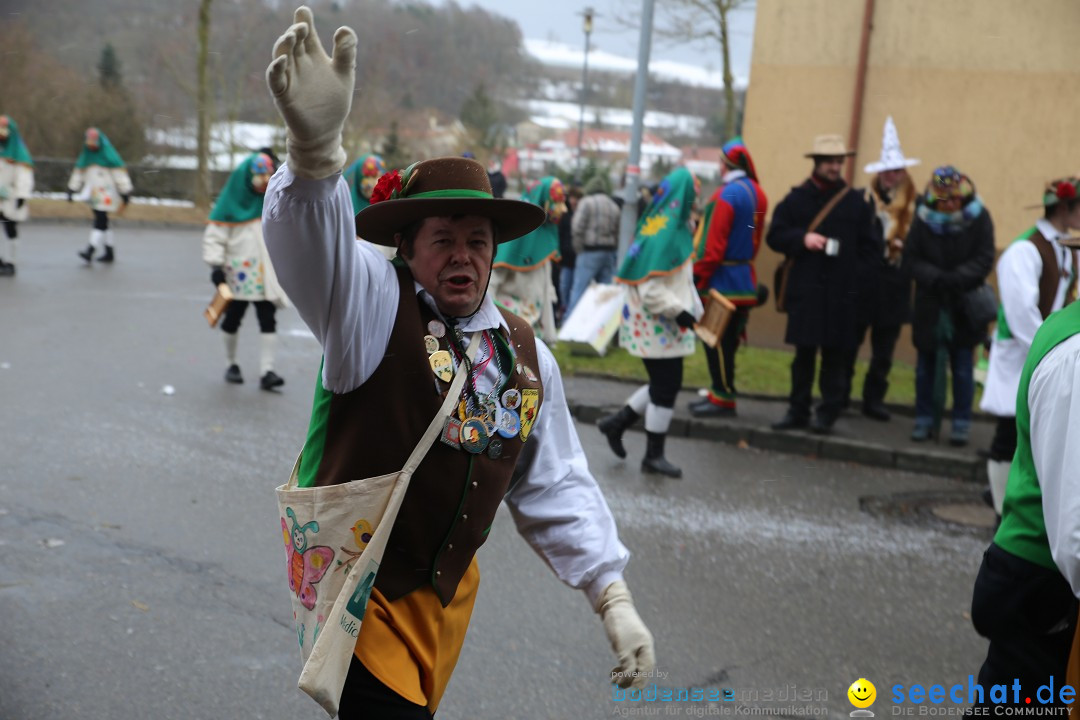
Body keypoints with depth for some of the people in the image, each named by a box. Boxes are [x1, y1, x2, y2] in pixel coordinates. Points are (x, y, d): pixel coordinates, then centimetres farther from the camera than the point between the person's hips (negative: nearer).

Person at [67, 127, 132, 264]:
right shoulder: (86, 157, 12)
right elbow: (78, 173, 19)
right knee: (102, 223, 11)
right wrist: (71, 190, 15)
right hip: (94, 196, 7)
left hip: (106, 195, -7)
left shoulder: (109, 157, -9)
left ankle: (90, 251, -23)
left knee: (100, 222, -14)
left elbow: (120, 174, -9)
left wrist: (125, 194, -12)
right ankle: (109, 252, 18)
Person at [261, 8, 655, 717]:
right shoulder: (373, 302, -13)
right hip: (356, 582, -5)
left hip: (448, 591, 6)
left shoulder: (526, 354, 2)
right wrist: (316, 144, -56)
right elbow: (314, 240, -35)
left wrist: (614, 600, 2)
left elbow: (556, 487, 7)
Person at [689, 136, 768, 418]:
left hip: (720, 280, -9)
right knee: (728, 339, 14)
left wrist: (697, 277, -14)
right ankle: (719, 393, 21)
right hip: (744, 278, 9)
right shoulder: (758, 194, 9)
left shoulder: (726, 195, -17)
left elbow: (713, 245, -20)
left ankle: (723, 399, 1)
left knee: (717, 340, -2)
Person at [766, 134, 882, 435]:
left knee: (834, 354, 2)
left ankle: (828, 413, 10)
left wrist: (857, 276, -6)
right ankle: (798, 411, 15)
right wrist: (802, 239, -12)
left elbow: (872, 247, 8)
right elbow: (775, 235, 5)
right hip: (804, 289, 1)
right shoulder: (797, 198, 6)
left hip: (841, 294, -1)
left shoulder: (857, 203, 6)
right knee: (803, 353, 6)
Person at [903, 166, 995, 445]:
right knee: (926, 365, 9)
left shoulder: (979, 217, -8)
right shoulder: (923, 218, -7)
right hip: (930, 305, 1)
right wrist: (936, 278, -21)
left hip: (965, 306, -1)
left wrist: (956, 279, -23)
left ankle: (962, 422, 14)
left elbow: (984, 260, -9)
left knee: (963, 367, 4)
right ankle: (924, 419, 20)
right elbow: (912, 258, -6)